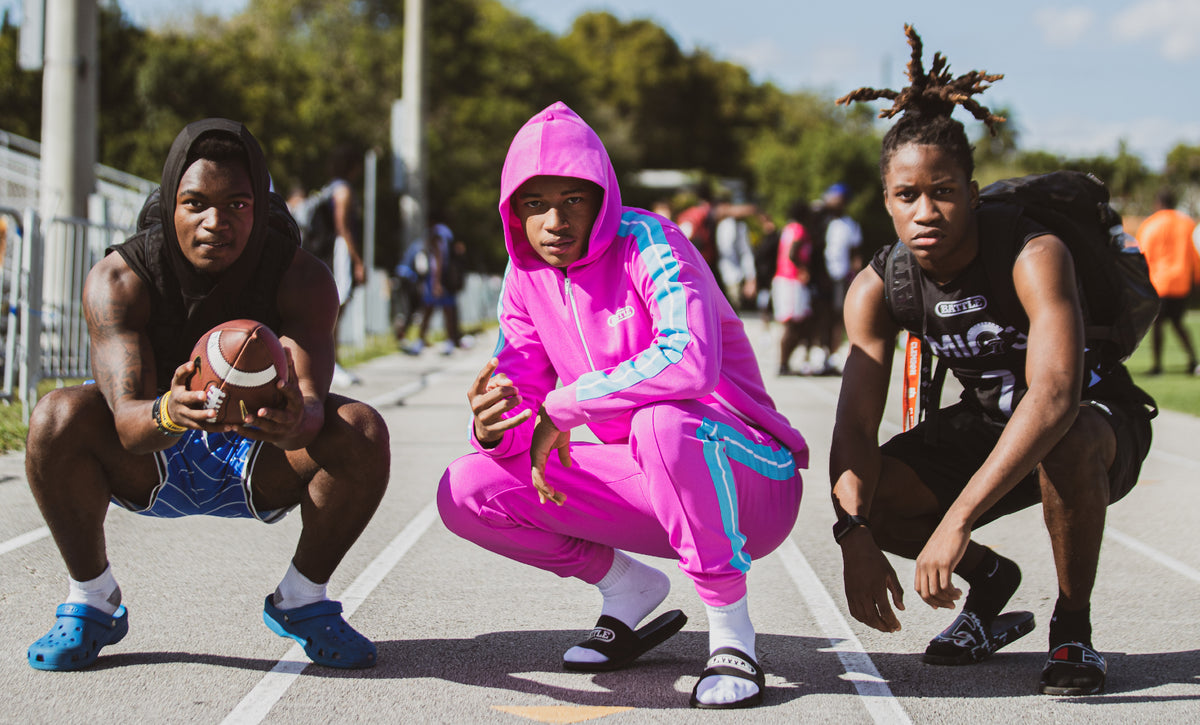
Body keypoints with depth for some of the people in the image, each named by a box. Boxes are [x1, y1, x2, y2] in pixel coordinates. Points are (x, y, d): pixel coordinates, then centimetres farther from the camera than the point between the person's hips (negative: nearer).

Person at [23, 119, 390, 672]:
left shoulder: (303, 278, -21)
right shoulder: (117, 280, -23)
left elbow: (312, 404, -34)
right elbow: (127, 422, -34)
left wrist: (293, 422, -60)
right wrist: (169, 414, -59)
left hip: (259, 467, 1)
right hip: (148, 466, -1)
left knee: (362, 432, -28)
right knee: (59, 416, -31)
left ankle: (301, 600, -4)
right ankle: (91, 601, -9)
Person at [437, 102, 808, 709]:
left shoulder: (648, 243, -18)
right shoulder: (525, 277, 3)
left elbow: (689, 362, -37)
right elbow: (520, 397, 4)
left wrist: (561, 407, -29)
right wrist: (492, 428, -22)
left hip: (747, 485, -6)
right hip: (647, 488, 7)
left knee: (664, 423, -41)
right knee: (466, 491, -7)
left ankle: (731, 630, -19)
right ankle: (630, 590, 11)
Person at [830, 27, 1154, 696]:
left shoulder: (1033, 255, -31)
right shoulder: (878, 288, -14)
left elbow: (1054, 395, -44)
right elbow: (856, 424, -19)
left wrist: (957, 521, -51)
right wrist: (855, 537, -37)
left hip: (1103, 423, -5)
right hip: (987, 428, 5)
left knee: (1068, 441, -40)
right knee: (871, 497, -17)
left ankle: (1074, 627, -15)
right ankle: (991, 580, 11)